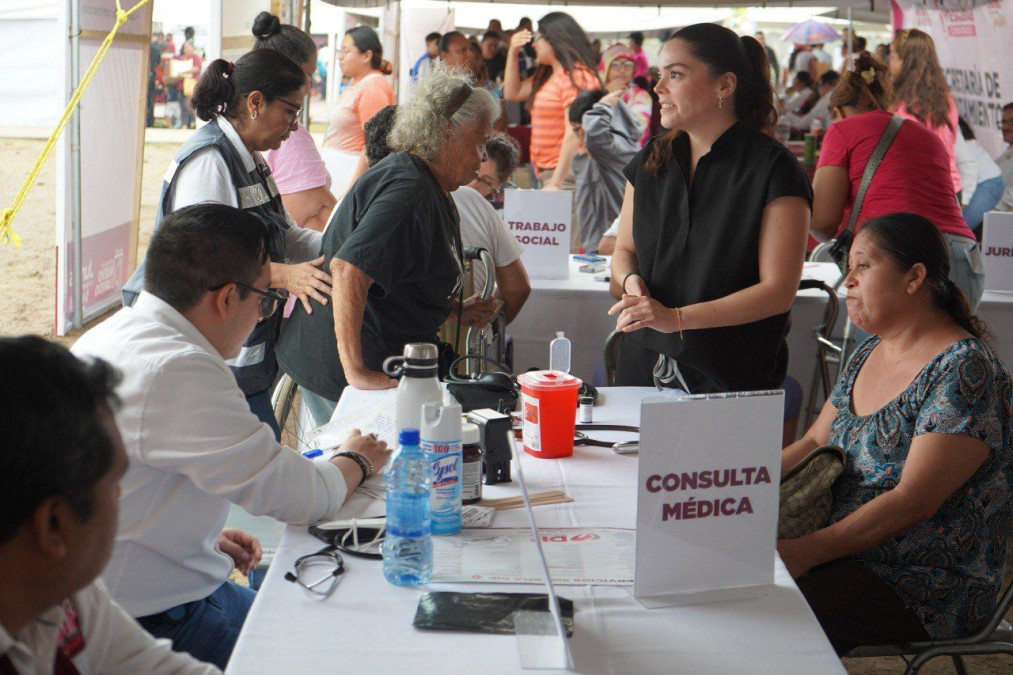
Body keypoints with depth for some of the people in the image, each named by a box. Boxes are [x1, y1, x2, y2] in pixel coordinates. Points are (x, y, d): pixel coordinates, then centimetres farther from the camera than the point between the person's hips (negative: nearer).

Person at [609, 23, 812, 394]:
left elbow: (778, 291, -15)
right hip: (643, 362, 5)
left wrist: (676, 317, -22)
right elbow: (624, 249, 15)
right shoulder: (652, 158, 7)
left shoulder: (773, 169, -11)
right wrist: (630, 280, -10)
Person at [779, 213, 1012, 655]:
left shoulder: (965, 370, -16)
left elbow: (913, 502, -22)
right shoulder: (869, 354, 13)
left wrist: (808, 551, -26)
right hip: (846, 555, 8)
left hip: (930, 595, -8)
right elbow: (815, 443, 18)